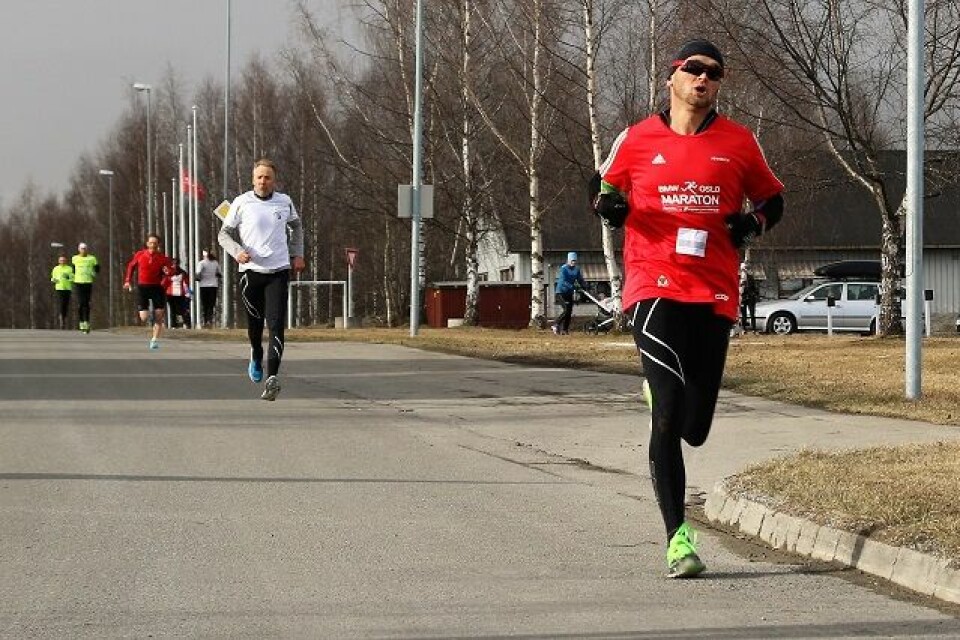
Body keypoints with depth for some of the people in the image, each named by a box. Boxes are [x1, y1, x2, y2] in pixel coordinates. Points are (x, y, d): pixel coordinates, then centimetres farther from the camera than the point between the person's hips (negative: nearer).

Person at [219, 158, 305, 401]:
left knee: (276, 325, -13)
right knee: (255, 323, 11)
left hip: (279, 271, 0)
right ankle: (256, 357, 43)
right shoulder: (241, 203, 0)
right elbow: (224, 233, 5)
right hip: (251, 271, 0)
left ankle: (272, 378, -21)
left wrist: (297, 254, 17)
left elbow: (296, 226, 27)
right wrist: (237, 251, -13)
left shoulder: (284, 202, 7)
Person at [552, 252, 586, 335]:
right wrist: (572, 286, -38)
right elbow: (563, 281, -25)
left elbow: (580, 280, 7)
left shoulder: (576, 269, 6)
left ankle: (565, 329, 7)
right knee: (566, 310, -18)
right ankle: (556, 325, -6)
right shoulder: (563, 269, -15)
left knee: (570, 311, 2)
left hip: (570, 292, 7)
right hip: (562, 291, -7)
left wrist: (585, 286, -15)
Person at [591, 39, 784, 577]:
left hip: (715, 293, 2)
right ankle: (678, 538, -10)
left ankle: (661, 388, 42)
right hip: (655, 286, -2)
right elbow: (604, 190, 20)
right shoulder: (638, 140, 7)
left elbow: (772, 199, 21)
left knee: (694, 429, 5)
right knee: (667, 418, -13)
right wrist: (608, 203, -3)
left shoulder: (739, 143, 9)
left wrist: (752, 224, 0)